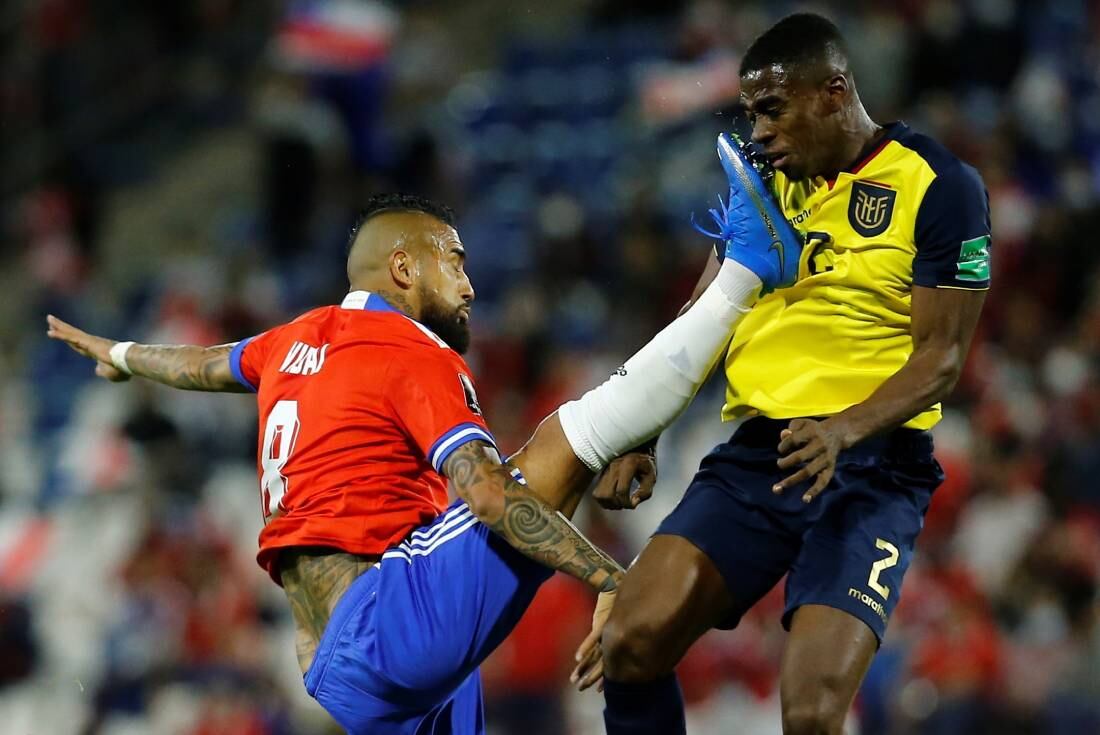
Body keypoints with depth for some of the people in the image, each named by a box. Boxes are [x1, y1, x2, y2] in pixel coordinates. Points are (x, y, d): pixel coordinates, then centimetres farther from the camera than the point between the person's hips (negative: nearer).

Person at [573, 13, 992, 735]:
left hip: (872, 466, -5)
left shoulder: (941, 187, -5)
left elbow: (941, 355, -8)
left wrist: (842, 431, -24)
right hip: (757, 452, 5)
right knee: (632, 640, -15)